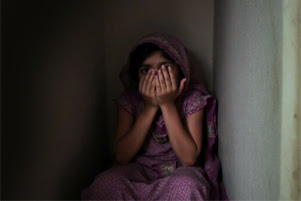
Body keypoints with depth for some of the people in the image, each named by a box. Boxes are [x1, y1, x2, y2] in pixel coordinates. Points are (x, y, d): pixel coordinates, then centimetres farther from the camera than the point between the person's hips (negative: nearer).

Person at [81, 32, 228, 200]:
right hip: (140, 170, 2)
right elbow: (122, 157, -13)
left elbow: (189, 159, -18)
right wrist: (149, 107, -20)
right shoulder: (130, 100, -6)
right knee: (105, 183, -28)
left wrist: (167, 105, -23)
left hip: (179, 172, -1)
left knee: (187, 186, -35)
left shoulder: (193, 99, -11)